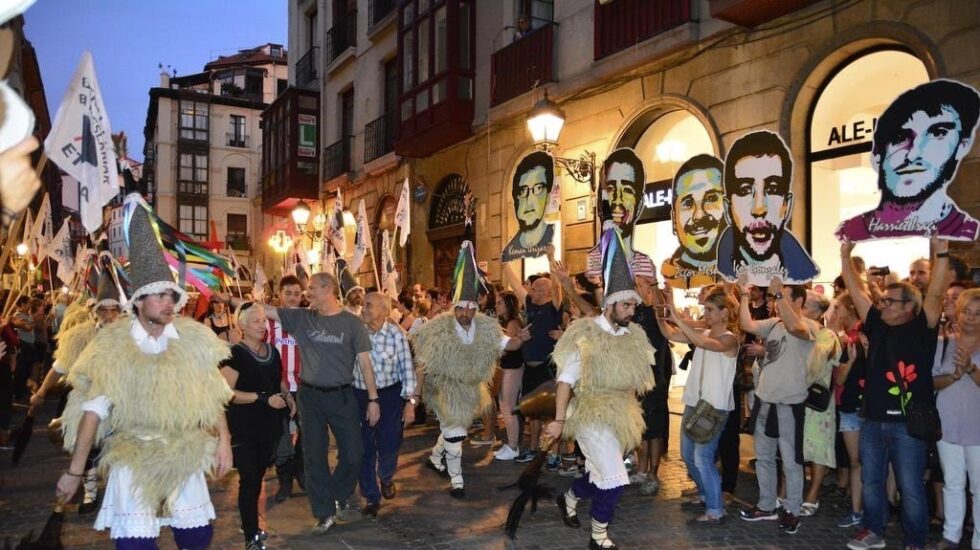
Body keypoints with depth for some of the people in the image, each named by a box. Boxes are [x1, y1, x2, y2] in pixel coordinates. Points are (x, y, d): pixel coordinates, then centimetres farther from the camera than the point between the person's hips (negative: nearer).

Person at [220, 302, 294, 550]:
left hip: (268, 426, 6)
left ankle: (250, 525, 32)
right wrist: (263, 398, -22)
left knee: (257, 478, 16)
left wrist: (287, 396, 6)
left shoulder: (272, 351, 9)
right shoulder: (235, 354, -12)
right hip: (244, 429, -6)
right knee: (249, 480, -5)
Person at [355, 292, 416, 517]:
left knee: (389, 445, 6)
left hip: (390, 395, -1)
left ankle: (386, 478, 40)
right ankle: (371, 497, 23)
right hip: (360, 395, 2)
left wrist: (410, 401, -10)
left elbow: (407, 368, -8)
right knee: (364, 448, 5)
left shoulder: (396, 334, -11)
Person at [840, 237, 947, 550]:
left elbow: (935, 295, -17)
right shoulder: (877, 326, 7)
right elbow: (856, 292, 6)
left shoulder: (922, 329, -4)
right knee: (871, 482, 15)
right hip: (873, 420, 5)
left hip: (907, 424, -5)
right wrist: (845, 257, 3)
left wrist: (941, 254, -25)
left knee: (910, 487, 6)